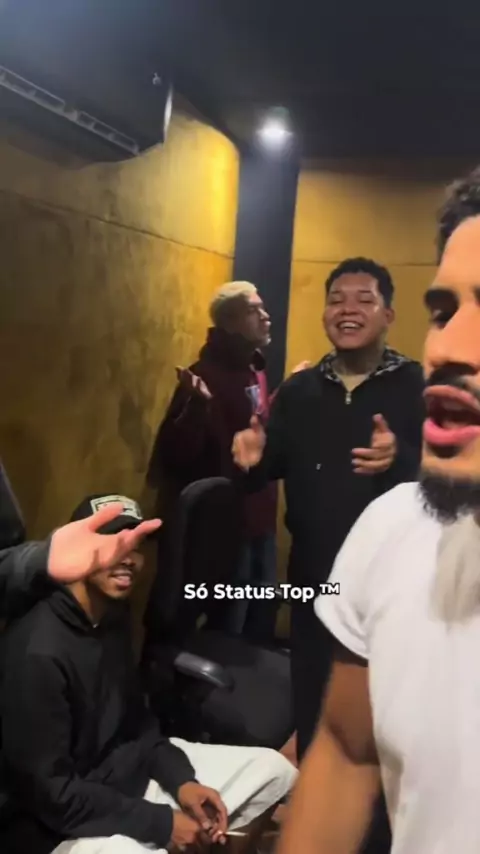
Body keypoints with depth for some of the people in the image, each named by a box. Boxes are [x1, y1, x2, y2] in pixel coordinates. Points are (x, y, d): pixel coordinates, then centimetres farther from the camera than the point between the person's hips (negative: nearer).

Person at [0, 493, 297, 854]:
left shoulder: (114, 615, 2)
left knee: (273, 770, 7)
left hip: (132, 770, 8)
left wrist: (181, 780, -2)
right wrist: (159, 823, -18)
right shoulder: (39, 653, -24)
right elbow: (51, 792, -21)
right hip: (62, 822, -8)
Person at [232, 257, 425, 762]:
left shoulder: (420, 388, -6)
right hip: (314, 580, 4)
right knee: (312, 707, 18)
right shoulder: (298, 391, 8)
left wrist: (401, 460, -35)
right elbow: (271, 466, 8)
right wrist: (253, 460, -15)